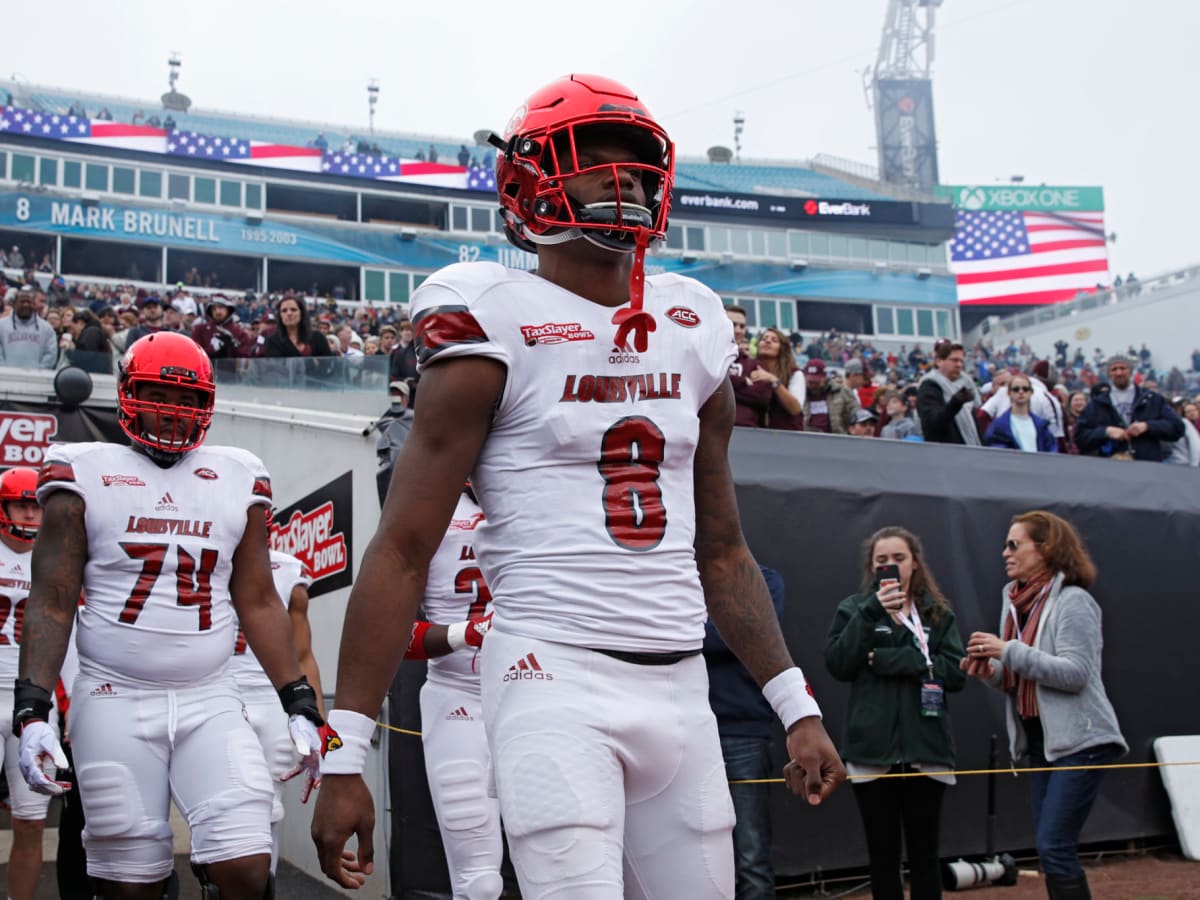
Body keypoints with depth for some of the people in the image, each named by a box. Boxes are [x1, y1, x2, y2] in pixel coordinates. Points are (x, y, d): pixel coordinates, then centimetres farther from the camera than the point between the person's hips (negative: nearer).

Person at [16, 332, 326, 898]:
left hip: (210, 703, 2)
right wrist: (31, 712, -11)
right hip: (116, 703, -2)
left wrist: (299, 705, 6)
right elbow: (52, 603, 0)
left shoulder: (237, 481, 9)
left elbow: (258, 604, 11)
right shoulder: (86, 475, 2)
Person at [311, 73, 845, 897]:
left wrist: (797, 706, 14)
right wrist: (345, 754, -12)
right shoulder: (500, 329, -5)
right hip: (558, 678, -6)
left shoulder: (694, 333, 13)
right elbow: (402, 551, -7)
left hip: (681, 687, 6)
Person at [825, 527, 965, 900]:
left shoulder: (938, 612, 8)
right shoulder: (854, 608, 6)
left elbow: (956, 671, -5)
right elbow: (837, 665, -8)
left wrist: (889, 660, -13)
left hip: (925, 751, 1)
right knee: (882, 856, 7)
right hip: (872, 751, 0)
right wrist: (871, 612, -17)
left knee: (924, 855, 6)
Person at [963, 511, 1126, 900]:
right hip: (1040, 740, 8)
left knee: (1054, 848, -11)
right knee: (1052, 849, 11)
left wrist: (1008, 651, -22)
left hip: (1078, 740, -8)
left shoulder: (1073, 600, -13)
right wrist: (991, 671, -4)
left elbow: (1075, 673, -22)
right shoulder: (1017, 602, 11)